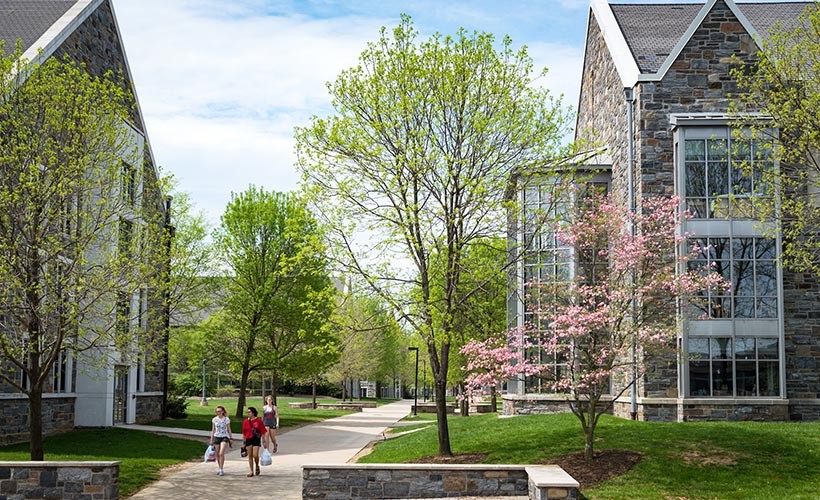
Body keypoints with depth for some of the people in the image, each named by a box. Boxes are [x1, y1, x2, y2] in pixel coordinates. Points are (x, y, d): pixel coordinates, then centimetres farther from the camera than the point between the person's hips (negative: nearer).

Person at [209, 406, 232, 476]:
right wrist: (211, 439, 8)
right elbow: (213, 430, 11)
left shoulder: (226, 419, -1)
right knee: (218, 454, 6)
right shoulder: (214, 419, 5)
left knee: (221, 453, -16)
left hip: (224, 437, -3)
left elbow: (229, 429, 5)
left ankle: (221, 470, -12)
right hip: (216, 437, 3)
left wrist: (230, 438, 4)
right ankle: (220, 469, 20)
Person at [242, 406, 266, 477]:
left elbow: (263, 432, -1)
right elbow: (244, 433, 8)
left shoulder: (259, 421, -5)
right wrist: (244, 442, 8)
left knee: (255, 455, -11)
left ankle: (257, 466, 18)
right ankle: (251, 471, 11)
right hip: (248, 439, 3)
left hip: (256, 439, -3)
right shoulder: (246, 421, 3)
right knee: (250, 456, 5)